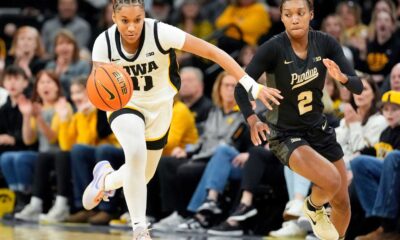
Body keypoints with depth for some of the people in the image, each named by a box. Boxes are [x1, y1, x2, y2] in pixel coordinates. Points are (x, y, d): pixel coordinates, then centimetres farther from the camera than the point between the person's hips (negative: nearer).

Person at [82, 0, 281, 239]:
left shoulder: (160, 33, -30)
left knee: (143, 176, 14)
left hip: (159, 108, 1)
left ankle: (106, 179, 51)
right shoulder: (104, 43, -24)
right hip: (124, 105, -1)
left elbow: (212, 52, -30)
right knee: (136, 153, -32)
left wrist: (252, 86, -36)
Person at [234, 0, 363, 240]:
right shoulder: (274, 48, -20)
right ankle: (313, 208, 7)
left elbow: (358, 87, -11)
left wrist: (342, 77, -33)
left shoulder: (326, 43, -9)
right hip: (286, 135, -5)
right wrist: (253, 120, -36)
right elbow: (241, 87, -20)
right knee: (332, 181, -28)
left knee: (343, 205, 9)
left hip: (319, 129, 5)